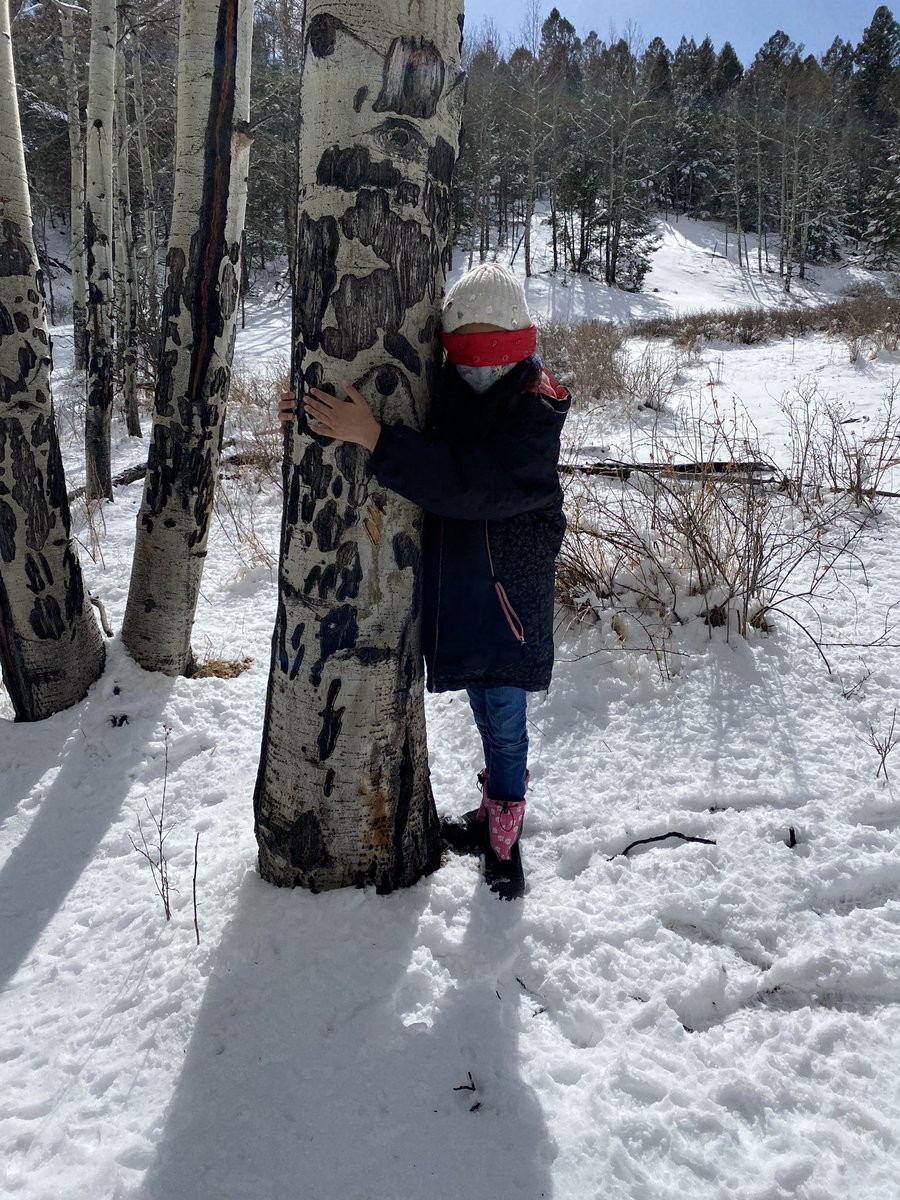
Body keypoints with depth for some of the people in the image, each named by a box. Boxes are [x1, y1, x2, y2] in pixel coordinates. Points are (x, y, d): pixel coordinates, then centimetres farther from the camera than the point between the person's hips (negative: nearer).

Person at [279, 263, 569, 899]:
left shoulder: (539, 405, -17)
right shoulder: (438, 387, -2)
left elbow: (472, 484, -30)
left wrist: (373, 437, -34)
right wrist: (315, 414, -8)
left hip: (510, 583, -4)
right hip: (448, 575, 5)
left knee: (503, 716, 3)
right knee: (488, 706, 19)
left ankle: (503, 837, 24)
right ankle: (496, 811, 39)